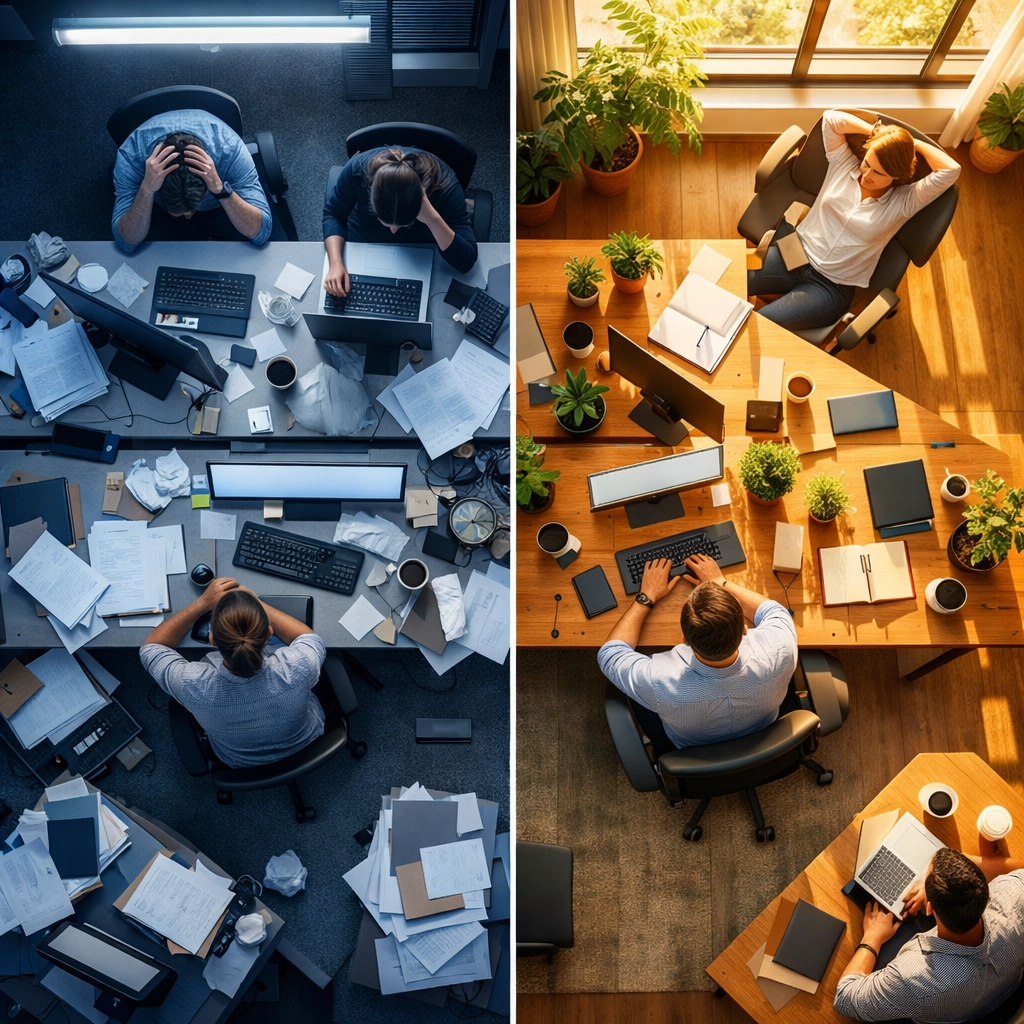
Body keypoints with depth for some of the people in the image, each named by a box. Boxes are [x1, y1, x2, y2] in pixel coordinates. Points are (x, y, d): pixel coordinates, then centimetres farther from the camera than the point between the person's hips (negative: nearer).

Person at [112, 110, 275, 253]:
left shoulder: (229, 149, -39)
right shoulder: (132, 154, -37)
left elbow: (260, 233, -39)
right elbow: (127, 243, -37)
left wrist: (220, 188, -54)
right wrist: (146, 189, -52)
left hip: (222, 203, 0)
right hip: (158, 210, 0)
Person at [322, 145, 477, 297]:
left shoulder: (445, 185, -38)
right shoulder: (359, 168, -34)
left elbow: (466, 262, -36)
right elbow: (333, 214, -15)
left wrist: (433, 219, -50)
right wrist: (335, 263, -32)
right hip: (364, 242, 2)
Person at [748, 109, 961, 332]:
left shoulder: (903, 202, -5)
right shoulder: (844, 164, 5)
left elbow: (951, 170, -16)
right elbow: (830, 118, 3)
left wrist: (916, 143, -4)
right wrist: (875, 131, 2)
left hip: (832, 286, -4)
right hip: (794, 253, 4)